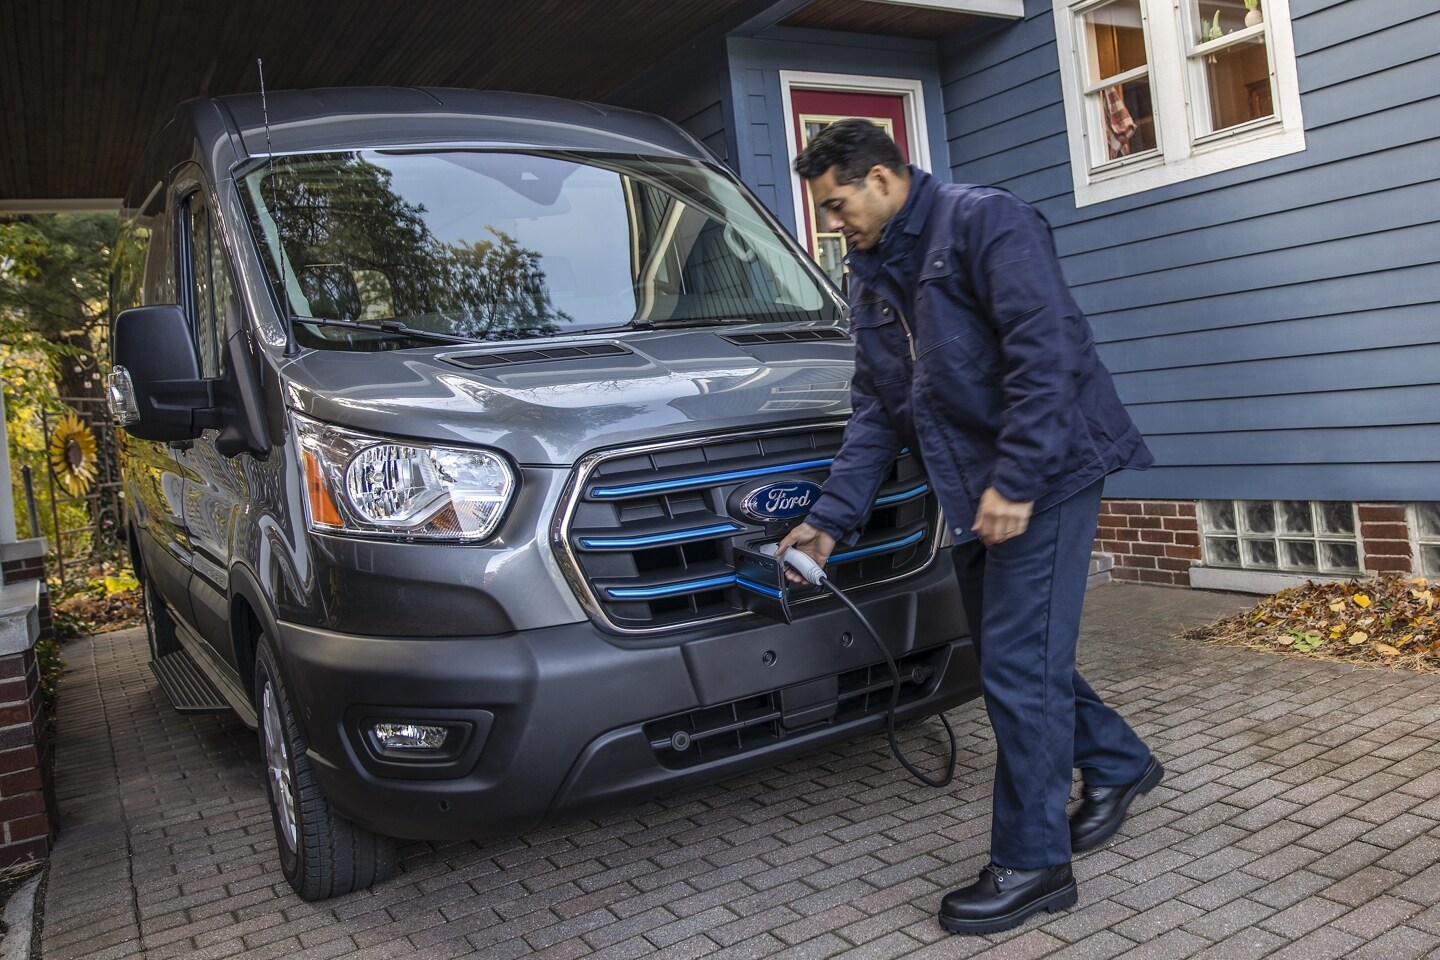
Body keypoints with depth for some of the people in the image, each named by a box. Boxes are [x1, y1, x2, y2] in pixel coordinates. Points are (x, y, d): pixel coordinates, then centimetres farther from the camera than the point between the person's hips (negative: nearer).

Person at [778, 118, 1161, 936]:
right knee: (1012, 653, 14)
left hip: (1046, 473, -8)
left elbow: (1046, 352, -20)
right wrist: (832, 520, 8)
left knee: (1020, 666, -7)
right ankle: (1118, 763, 39)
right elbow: (878, 411, 14)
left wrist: (1015, 481, -23)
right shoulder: (872, 279, 15)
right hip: (973, 493, 9)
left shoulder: (986, 222, -10)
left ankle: (1032, 863, 7)